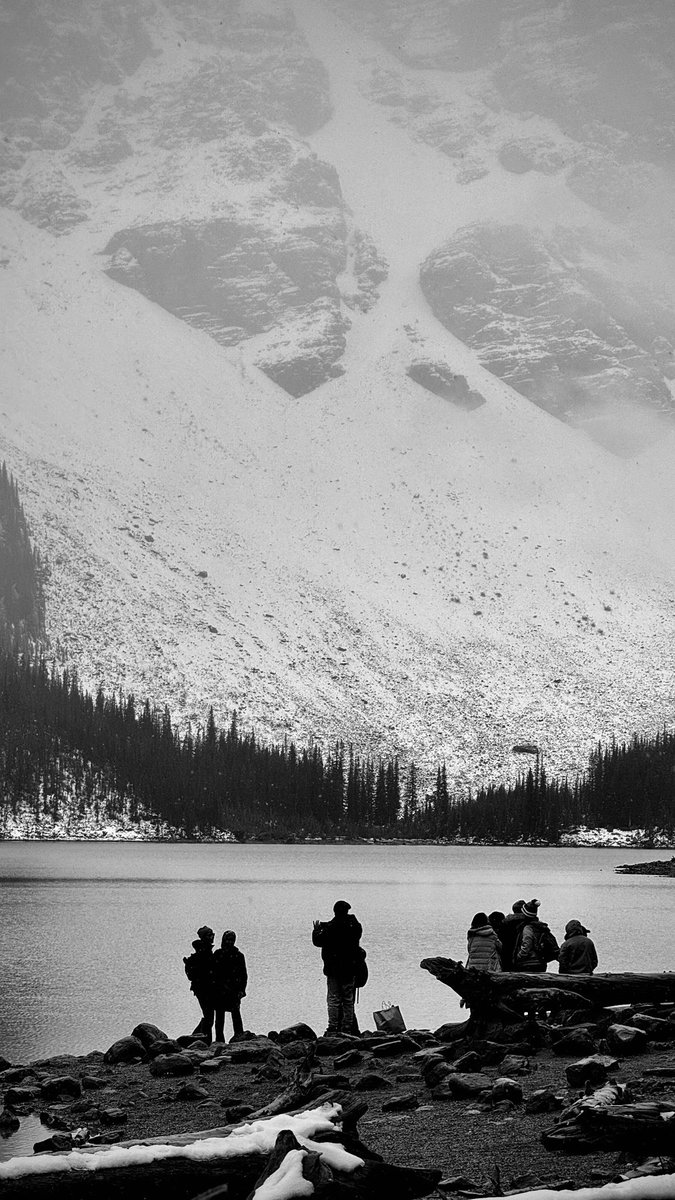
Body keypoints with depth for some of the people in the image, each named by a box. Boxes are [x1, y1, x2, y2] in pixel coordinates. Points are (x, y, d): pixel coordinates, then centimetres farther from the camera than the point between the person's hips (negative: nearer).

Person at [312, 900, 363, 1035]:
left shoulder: (331, 927, -14)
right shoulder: (354, 925, -2)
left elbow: (318, 941, -8)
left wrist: (316, 930, 16)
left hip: (333, 968, -4)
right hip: (350, 968, 4)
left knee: (333, 999, 0)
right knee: (348, 1000, 10)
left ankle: (333, 1027, -5)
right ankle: (348, 1027, 11)